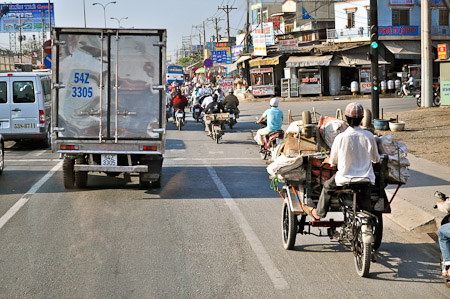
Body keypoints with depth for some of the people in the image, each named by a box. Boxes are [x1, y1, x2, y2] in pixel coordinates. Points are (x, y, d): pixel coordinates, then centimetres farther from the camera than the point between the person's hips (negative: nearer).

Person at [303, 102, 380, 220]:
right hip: (367, 181, 2)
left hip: (345, 181, -1)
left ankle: (319, 213, 38)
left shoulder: (340, 138, -11)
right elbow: (376, 159, 8)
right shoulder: (369, 136, -8)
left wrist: (328, 160, 27)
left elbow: (333, 161, 2)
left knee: (328, 185, 26)